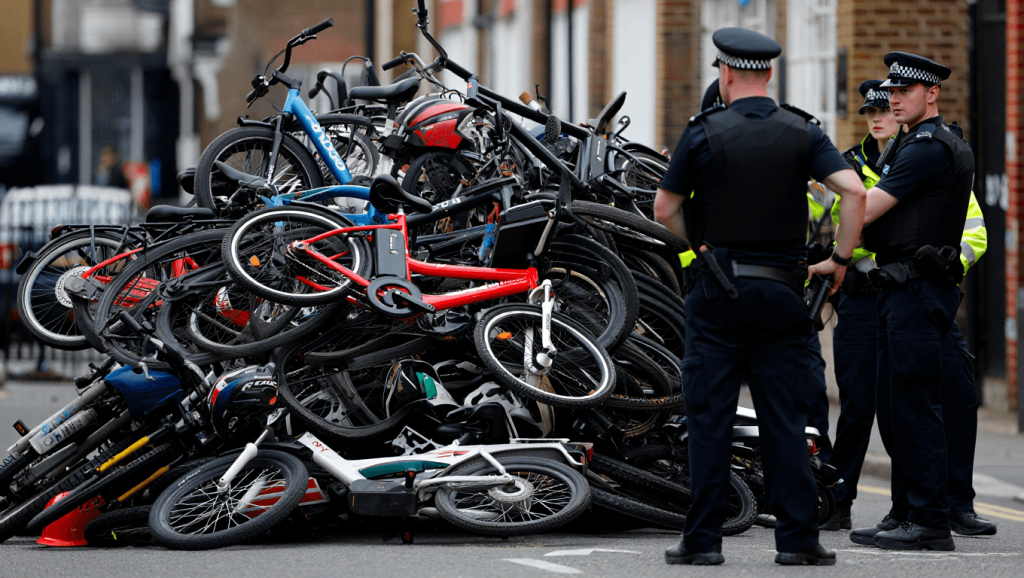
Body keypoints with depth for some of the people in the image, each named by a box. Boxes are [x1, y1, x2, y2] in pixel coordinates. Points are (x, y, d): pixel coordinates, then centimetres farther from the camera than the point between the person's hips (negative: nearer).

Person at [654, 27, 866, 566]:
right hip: (782, 291, 2)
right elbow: (853, 190, -10)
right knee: (784, 418, 5)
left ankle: (703, 538, 1)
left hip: (718, 290, -2)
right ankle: (797, 537, 2)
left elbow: (664, 209, 2)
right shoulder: (802, 132, 1)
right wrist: (841, 258, -2)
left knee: (710, 417, 2)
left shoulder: (703, 133, -4)